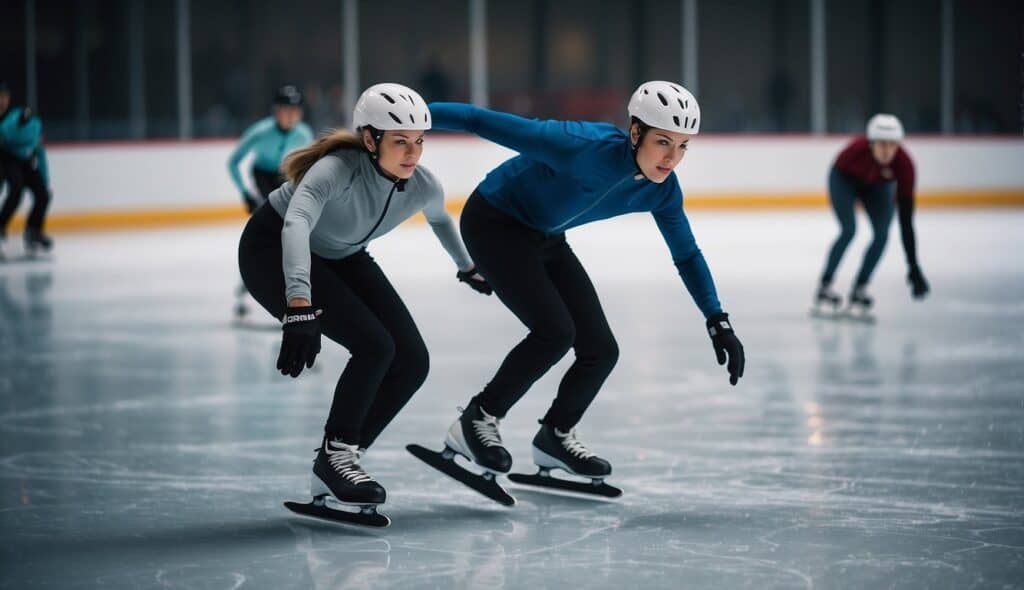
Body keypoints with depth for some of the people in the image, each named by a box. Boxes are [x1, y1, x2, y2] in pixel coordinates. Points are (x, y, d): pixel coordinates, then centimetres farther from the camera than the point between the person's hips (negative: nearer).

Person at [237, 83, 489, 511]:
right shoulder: (338, 170, -36)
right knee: (374, 346, -23)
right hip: (271, 252, -7)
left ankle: (338, 460, 9)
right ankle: (335, 455, -5)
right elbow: (296, 226, -53)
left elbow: (440, 219, 9)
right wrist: (300, 308, -66)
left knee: (411, 361, -4)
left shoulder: (422, 187, -16)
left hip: (340, 257, 7)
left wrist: (467, 268, 27)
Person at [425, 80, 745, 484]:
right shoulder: (587, 148, -35)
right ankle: (477, 422, -5)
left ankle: (556, 436, 26)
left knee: (601, 349, 2)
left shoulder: (661, 188, -13)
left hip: (545, 239, 7)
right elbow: (486, 123, -32)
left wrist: (718, 321, -2)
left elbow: (687, 254, 3)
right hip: (493, 225, -7)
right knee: (555, 330, -22)